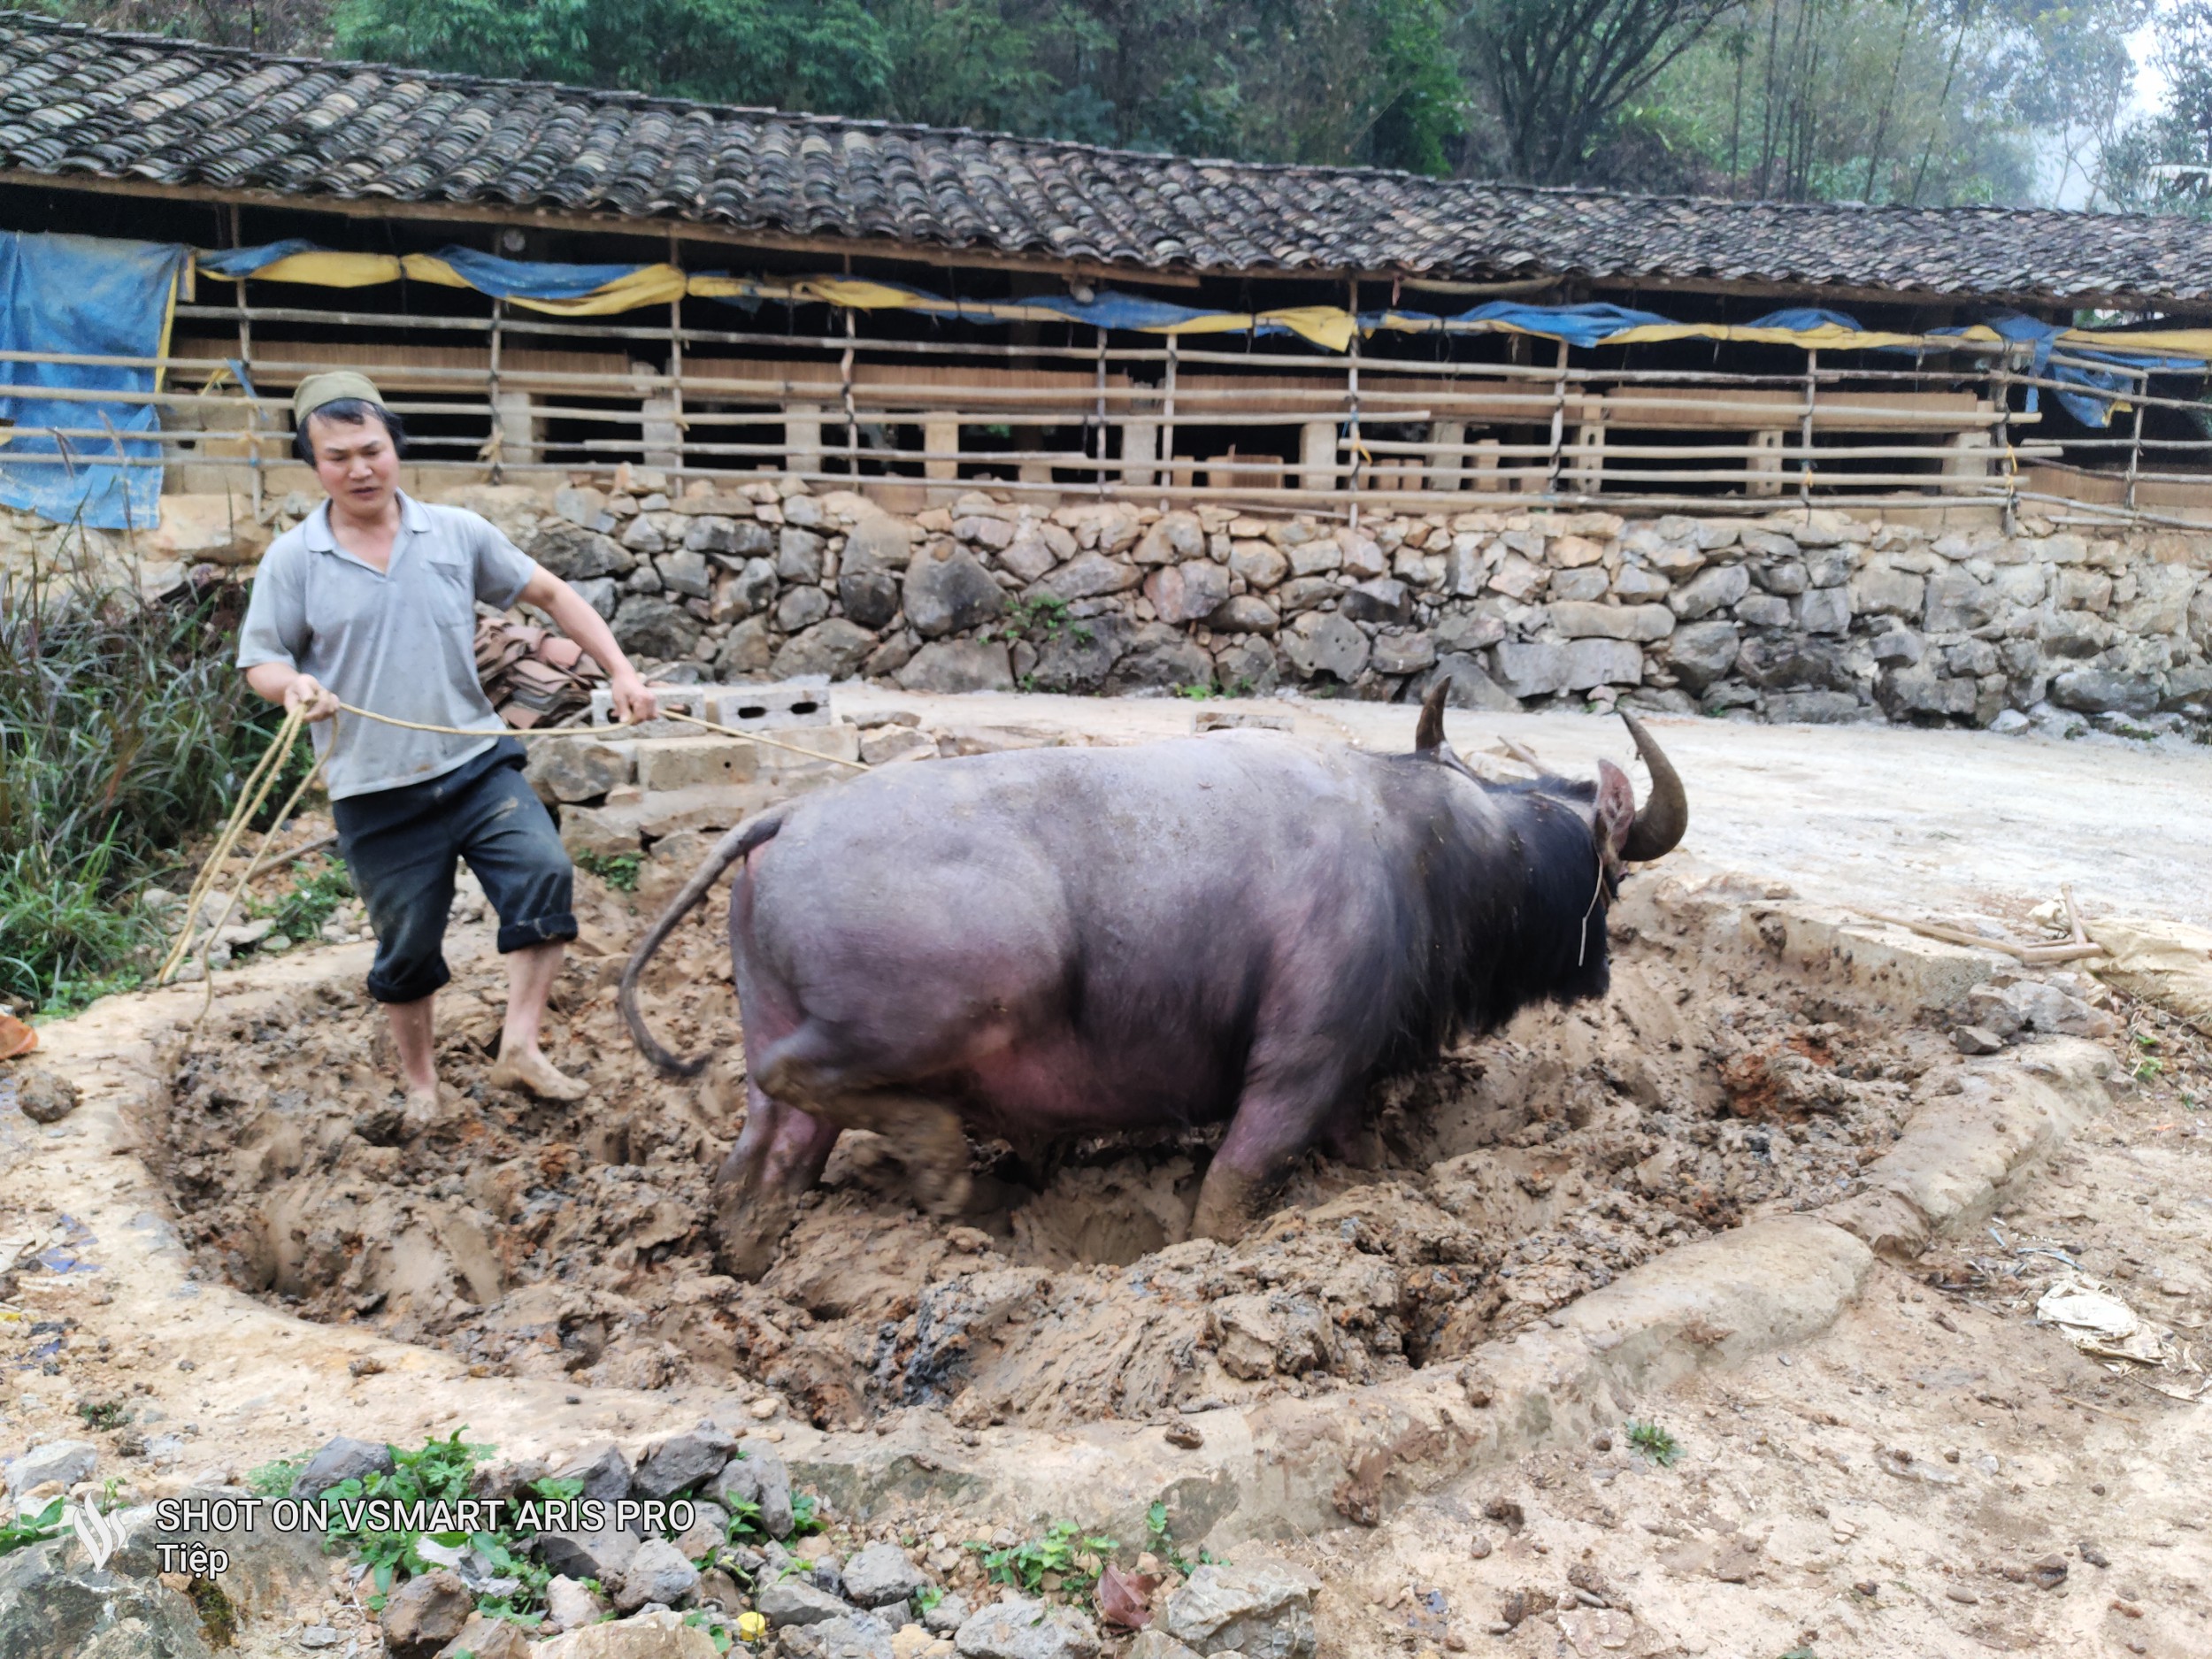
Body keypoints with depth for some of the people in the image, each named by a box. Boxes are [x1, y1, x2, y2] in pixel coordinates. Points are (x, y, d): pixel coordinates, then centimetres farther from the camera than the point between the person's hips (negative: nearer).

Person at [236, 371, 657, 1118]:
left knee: (543, 871, -22)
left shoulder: (457, 533, 3)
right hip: (375, 795, -1)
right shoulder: (292, 559, 0)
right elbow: (259, 662, 2)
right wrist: (293, 684, -22)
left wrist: (619, 671, 2)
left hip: (477, 763, 1)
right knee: (406, 947, 8)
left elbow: (549, 593, 9)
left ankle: (519, 1050, -13)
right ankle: (420, 1084, 29)